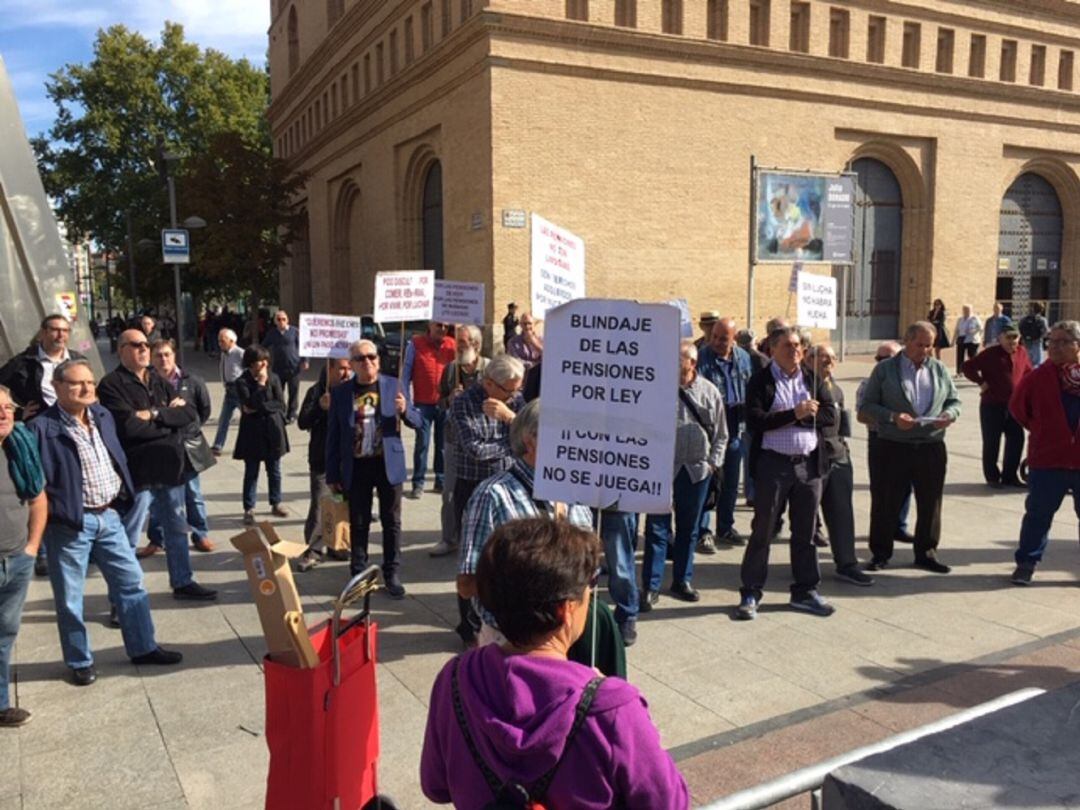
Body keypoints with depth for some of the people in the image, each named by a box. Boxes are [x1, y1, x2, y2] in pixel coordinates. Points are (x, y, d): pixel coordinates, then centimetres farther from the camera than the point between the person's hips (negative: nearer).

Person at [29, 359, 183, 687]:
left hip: (108, 515, 6)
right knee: (70, 598, 8)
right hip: (69, 523, -6)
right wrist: (53, 510, -17)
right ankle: (80, 662, 25)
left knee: (131, 582, 12)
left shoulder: (103, 415, 8)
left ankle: (143, 648, 26)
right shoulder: (43, 428, -15)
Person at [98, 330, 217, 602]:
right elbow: (129, 426, -22)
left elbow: (190, 412, 0)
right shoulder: (111, 385, -9)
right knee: (128, 538, 1)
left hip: (171, 468, 7)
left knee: (177, 529, 18)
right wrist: (171, 420, -10)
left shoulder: (160, 383, 13)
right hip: (138, 473, -7)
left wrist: (156, 414, -16)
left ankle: (182, 582, 32)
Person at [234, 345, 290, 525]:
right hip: (252, 433, -3)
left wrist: (259, 408, -12)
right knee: (251, 472, 5)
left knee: (274, 471, 12)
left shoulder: (274, 378, 1)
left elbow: (281, 405, -4)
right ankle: (249, 509, 13)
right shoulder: (242, 382, -7)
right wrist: (261, 384, -19)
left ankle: (276, 504, 27)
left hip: (273, 431, 3)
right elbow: (250, 404, -20)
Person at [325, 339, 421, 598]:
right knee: (358, 524, 9)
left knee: (392, 523, 7)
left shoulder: (393, 386, 1)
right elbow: (333, 436, 4)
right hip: (357, 468, 0)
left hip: (388, 463, 0)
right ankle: (358, 574, 22)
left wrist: (405, 411, -19)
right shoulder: (340, 393, 1)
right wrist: (332, 475, 2)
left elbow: (417, 421, 4)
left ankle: (392, 574, 19)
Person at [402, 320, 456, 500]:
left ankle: (441, 480, 20)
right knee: (422, 443, -1)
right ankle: (418, 483, 6)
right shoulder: (415, 343, -1)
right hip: (423, 404, -2)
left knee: (443, 443, 10)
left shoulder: (452, 345, 3)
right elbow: (406, 373, 0)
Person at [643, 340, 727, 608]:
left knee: (689, 528, 14)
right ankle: (651, 586, 9)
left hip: (697, 470, 3)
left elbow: (720, 434, 10)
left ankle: (682, 580, 29)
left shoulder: (709, 392, 3)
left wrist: (712, 462, 3)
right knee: (657, 527, 0)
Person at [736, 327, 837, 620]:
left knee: (805, 531, 12)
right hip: (773, 464, -4)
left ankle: (805, 591, 25)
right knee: (763, 531, 4)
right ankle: (750, 593, 13)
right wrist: (795, 414, -19)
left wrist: (799, 416, -12)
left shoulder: (813, 379, 10)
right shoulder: (760, 381, -4)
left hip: (809, 463, 4)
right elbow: (755, 420, -17)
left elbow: (830, 415, 1)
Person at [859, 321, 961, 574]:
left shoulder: (939, 370, 12)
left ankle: (926, 552, 25)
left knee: (930, 503, 10)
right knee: (886, 503, 3)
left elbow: (954, 401, 16)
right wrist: (893, 417, -18)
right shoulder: (884, 369, 1)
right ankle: (880, 553, 16)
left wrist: (949, 414, -7)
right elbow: (868, 405, -2)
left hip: (932, 447, 3)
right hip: (894, 447, -3)